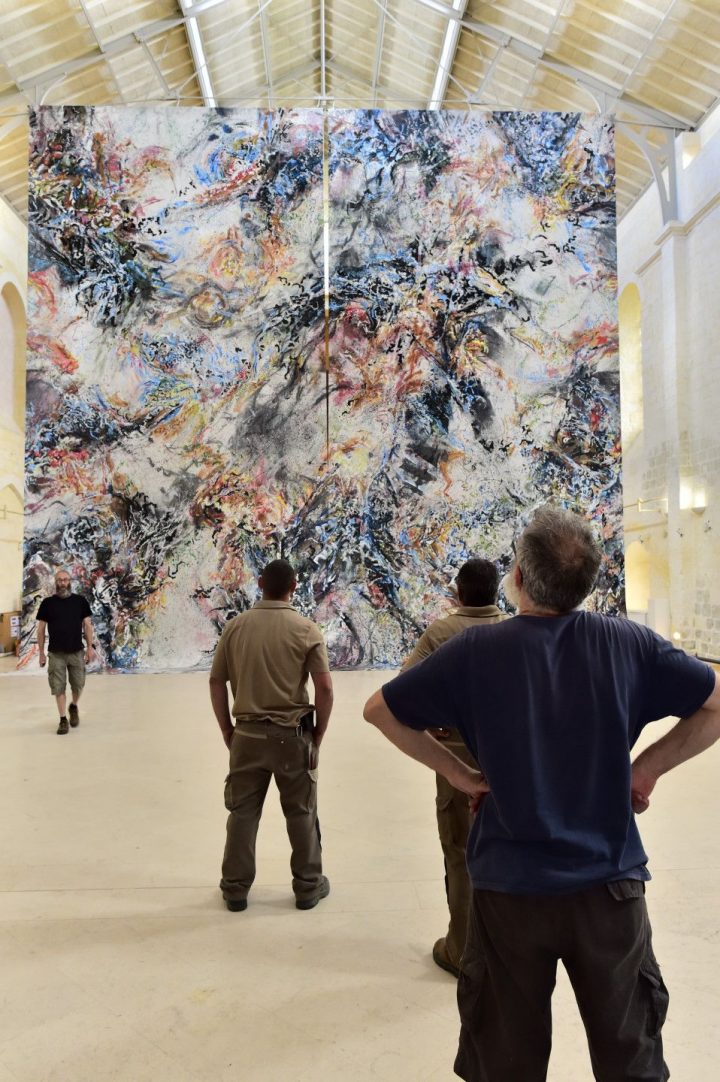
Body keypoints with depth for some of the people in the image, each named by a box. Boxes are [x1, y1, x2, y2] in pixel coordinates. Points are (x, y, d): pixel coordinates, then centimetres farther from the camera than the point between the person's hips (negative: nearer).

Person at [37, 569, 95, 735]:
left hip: (77, 652, 0)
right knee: (58, 687, 2)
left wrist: (90, 647, -2)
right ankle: (63, 719, 14)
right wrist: (41, 653, 1)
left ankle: (74, 707, 35)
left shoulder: (80, 600, 0)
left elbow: (87, 625, 3)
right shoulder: (47, 602, -1)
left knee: (78, 685, 6)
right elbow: (41, 629, 3)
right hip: (56, 653, 0)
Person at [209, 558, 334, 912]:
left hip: (247, 733, 2)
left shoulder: (235, 626, -2)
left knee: (242, 812, 15)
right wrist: (318, 733, 2)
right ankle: (308, 886, 26)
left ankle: (235, 888, 27)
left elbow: (216, 683, 1)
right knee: (302, 813, 14)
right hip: (292, 734, -2)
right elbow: (324, 687, -12)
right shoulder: (305, 629, -9)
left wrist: (227, 731, 11)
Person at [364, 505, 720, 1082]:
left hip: (510, 888, 0)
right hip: (610, 886, 1)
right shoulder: (628, 642, -8)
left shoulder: (477, 650, -12)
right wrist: (647, 767, 2)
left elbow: (380, 710, -6)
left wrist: (457, 773, -1)